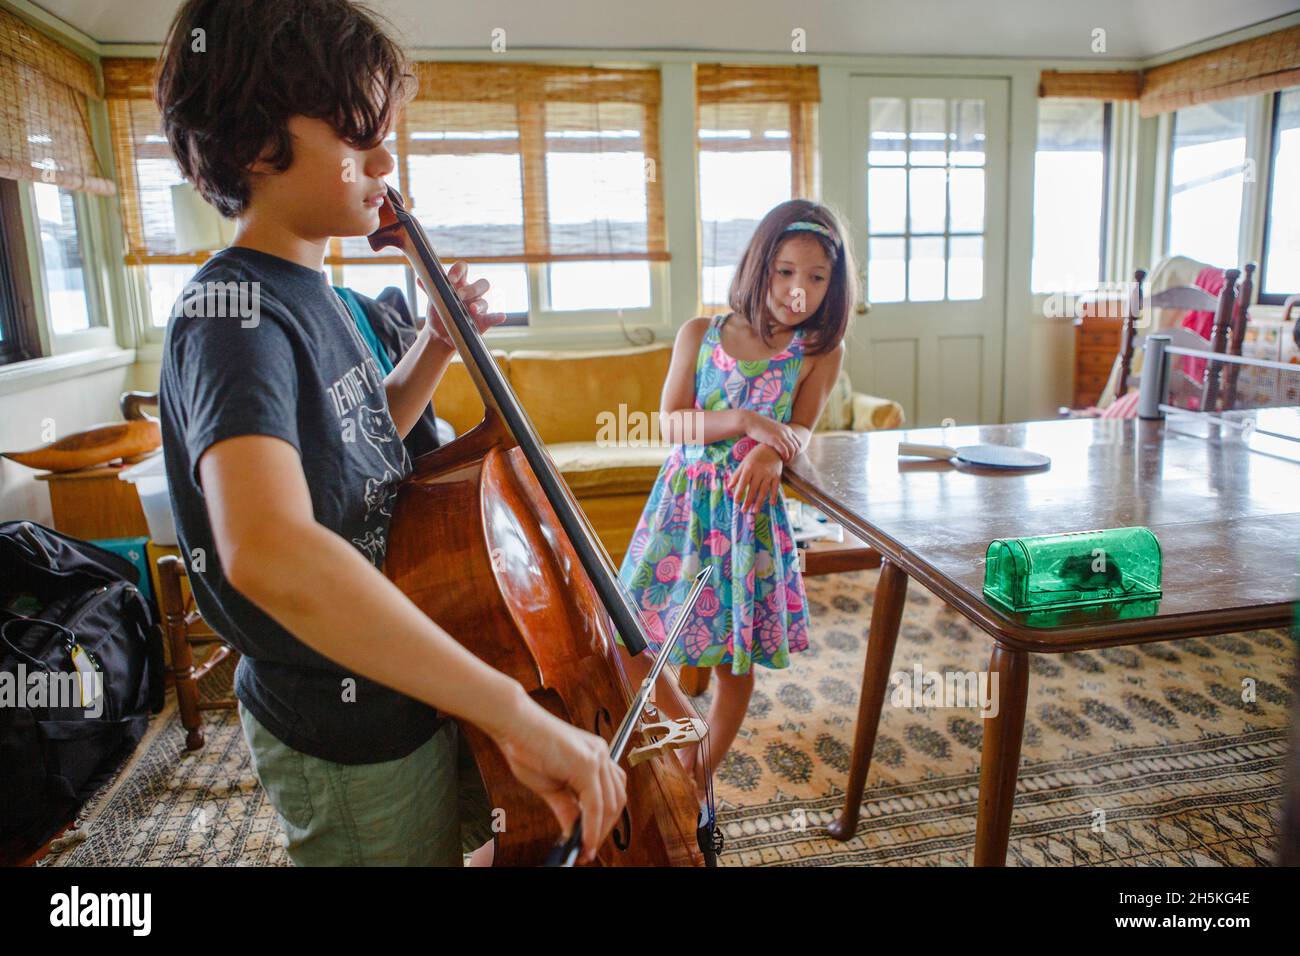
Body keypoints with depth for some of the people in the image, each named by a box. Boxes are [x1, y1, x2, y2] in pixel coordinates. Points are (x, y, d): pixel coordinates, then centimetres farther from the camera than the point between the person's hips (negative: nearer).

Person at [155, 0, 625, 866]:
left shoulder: (311, 297, 3)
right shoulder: (233, 314, -27)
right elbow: (268, 550, -46)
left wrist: (434, 352, 1)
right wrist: (518, 713, -46)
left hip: (400, 690, 9)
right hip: (350, 744, -9)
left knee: (477, 837, 29)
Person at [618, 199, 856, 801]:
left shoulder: (820, 351, 1)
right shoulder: (699, 335, 1)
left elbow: (801, 429, -9)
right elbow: (670, 422, -7)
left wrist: (772, 452, -32)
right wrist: (745, 421, -22)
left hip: (751, 509, -1)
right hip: (683, 499, 1)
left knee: (737, 658, 7)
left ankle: (701, 777, 30)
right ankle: (684, 724, 30)